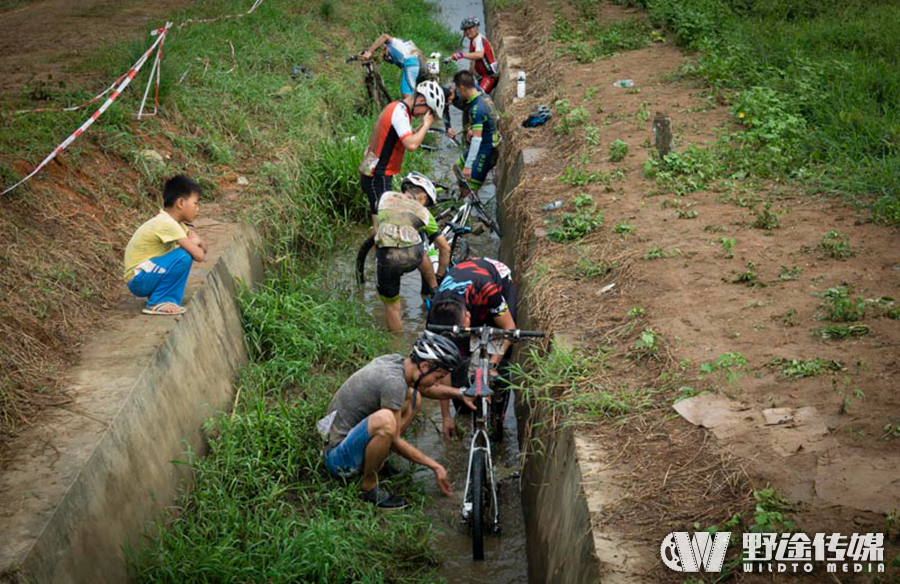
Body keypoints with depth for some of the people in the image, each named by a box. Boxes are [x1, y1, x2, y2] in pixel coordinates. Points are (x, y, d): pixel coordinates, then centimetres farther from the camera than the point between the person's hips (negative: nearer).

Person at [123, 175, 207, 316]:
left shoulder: (171, 221, 7)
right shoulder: (167, 224, -21)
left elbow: (203, 248, 13)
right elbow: (199, 256, -25)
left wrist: (196, 242, -9)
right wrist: (194, 243, -3)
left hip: (149, 275, 10)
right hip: (138, 280, -10)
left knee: (190, 248, 8)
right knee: (184, 256, -25)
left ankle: (169, 299, 9)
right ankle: (156, 303, -12)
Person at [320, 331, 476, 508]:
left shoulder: (395, 361, 0)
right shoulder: (394, 381, -26)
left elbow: (427, 389, 22)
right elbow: (395, 441, -19)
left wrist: (460, 393, 8)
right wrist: (434, 466, -10)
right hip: (340, 458, -9)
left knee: (412, 397, 8)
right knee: (384, 420, -38)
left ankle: (376, 462, 8)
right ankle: (369, 489, -14)